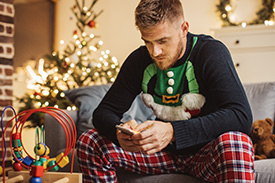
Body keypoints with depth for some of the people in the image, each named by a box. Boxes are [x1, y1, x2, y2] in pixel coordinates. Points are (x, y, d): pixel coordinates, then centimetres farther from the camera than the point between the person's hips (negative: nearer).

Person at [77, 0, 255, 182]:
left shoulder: (212, 52, -17)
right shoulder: (139, 60, -3)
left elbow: (241, 116, -29)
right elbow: (105, 111, 0)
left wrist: (173, 131, -40)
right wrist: (119, 131, -26)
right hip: (166, 152, 5)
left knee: (235, 143, -39)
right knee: (90, 143, -10)